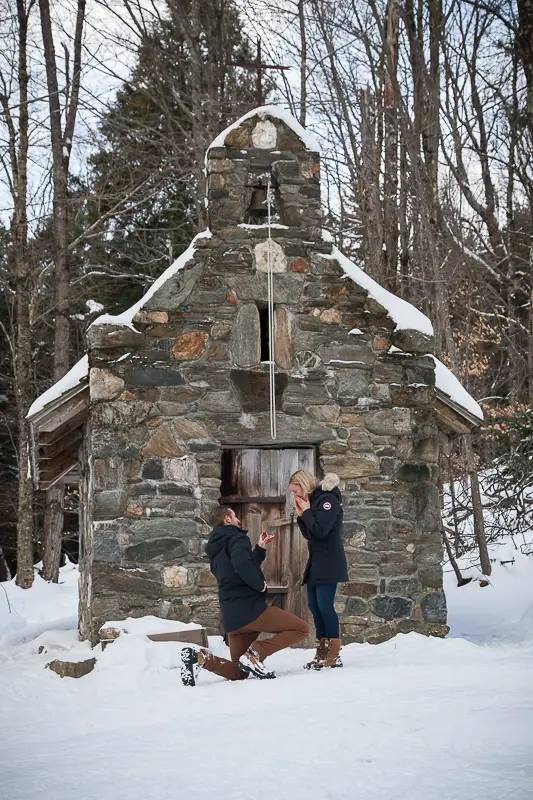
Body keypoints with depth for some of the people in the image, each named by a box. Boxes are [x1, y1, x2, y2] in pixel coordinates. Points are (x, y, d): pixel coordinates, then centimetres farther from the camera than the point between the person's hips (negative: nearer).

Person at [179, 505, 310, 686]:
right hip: (250, 608, -8)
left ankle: (201, 657, -11)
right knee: (301, 629, -2)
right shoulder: (236, 538, -5)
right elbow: (242, 564, -27)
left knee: (238, 673, 14)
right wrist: (260, 584, -14)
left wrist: (260, 549, 26)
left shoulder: (215, 547, 21)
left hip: (231, 617, 8)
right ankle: (255, 652, -17)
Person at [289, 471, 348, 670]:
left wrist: (306, 512, -10)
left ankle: (334, 656, -7)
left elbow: (320, 530, -22)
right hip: (316, 562, 10)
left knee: (325, 605, -11)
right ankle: (322, 653, 15)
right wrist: (301, 515, 3)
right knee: (314, 606, 9)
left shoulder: (328, 500, -13)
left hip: (328, 562, -10)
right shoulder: (313, 500, 15)